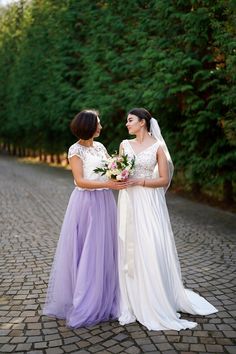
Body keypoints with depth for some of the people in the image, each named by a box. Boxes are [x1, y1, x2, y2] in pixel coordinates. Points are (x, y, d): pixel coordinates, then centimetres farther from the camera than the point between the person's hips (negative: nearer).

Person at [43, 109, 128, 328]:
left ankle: (102, 300, 21)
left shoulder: (100, 147, 12)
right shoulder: (76, 150, -8)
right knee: (84, 252, 0)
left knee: (103, 251, 10)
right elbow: (80, 181, -16)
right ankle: (81, 303, 13)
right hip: (86, 204, -6)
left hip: (104, 203, 6)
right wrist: (107, 184, -26)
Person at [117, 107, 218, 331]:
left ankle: (158, 304, 8)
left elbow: (164, 180, -4)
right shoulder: (125, 145, 10)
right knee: (130, 252, 5)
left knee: (152, 251, -6)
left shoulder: (158, 146, -2)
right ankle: (134, 303, 15)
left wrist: (141, 181, -16)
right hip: (129, 202, 4)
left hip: (149, 203, -4)